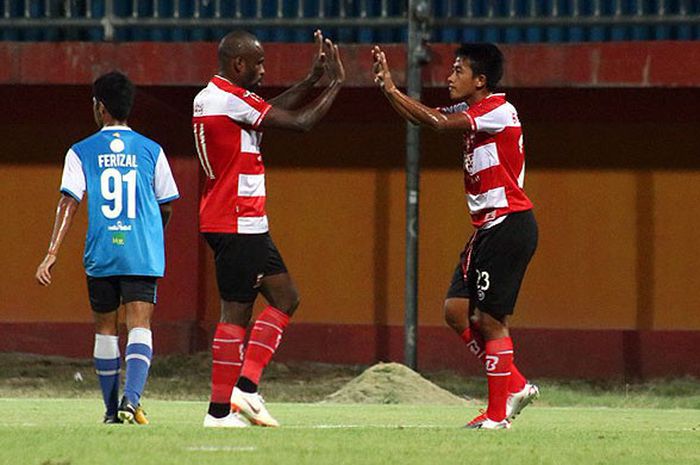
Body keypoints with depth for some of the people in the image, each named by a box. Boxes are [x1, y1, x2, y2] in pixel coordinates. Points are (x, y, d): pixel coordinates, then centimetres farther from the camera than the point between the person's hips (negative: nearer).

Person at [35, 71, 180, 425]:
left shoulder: (81, 152, 2)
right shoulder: (150, 151, 5)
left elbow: (68, 202, -7)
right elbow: (165, 206, 11)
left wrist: (52, 254, -10)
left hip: (100, 255, 0)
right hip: (143, 254, 0)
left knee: (105, 329, 14)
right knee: (139, 326, -5)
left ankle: (112, 409, 19)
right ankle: (131, 399, -27)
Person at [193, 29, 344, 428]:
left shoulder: (210, 96, 14)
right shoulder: (232, 99, -16)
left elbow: (276, 109, 24)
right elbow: (300, 122, -15)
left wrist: (314, 78, 18)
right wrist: (336, 83, -3)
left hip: (242, 224, 10)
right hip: (239, 225, -10)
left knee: (285, 298, 13)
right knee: (237, 312, -7)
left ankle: (246, 386, 6)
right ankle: (221, 410, -6)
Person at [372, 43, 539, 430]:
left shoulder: (498, 111, -15)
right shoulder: (471, 111, 14)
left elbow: (439, 122, -25)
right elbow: (421, 117, 13)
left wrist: (393, 90, -19)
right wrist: (385, 85, -1)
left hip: (510, 225, -10)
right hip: (487, 227, 10)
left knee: (490, 319, -7)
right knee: (457, 311, 4)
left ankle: (498, 413, -1)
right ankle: (515, 386, 14)